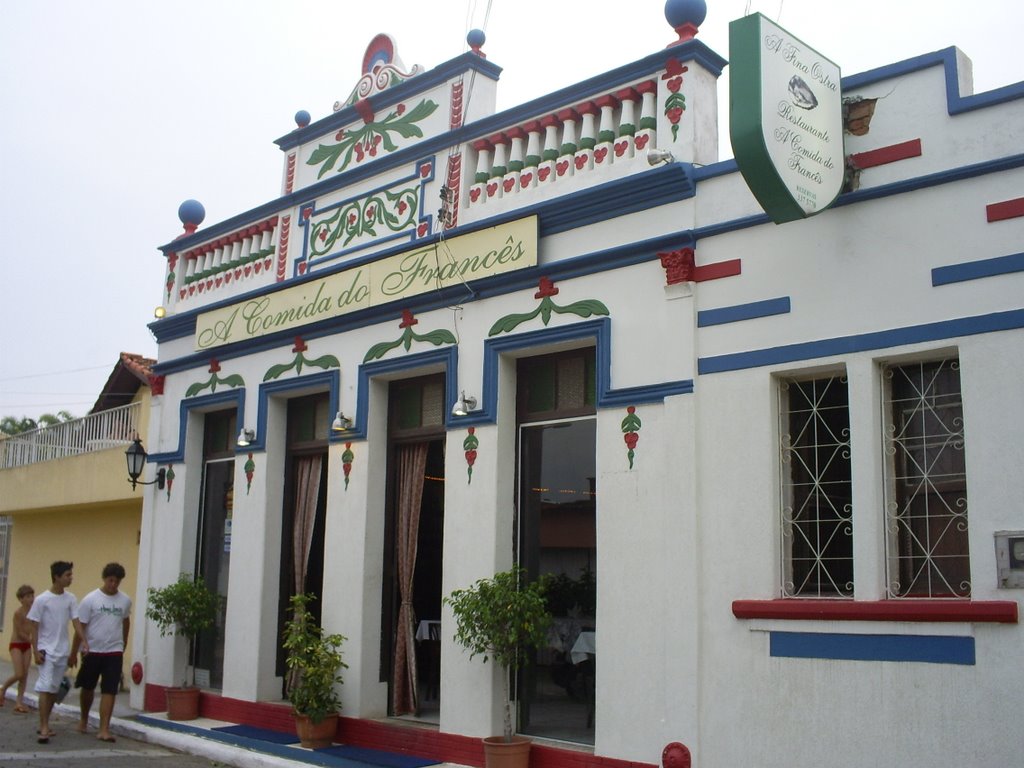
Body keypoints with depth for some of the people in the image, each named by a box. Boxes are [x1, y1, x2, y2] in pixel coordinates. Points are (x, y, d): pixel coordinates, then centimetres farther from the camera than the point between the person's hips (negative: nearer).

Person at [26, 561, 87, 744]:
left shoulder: (70, 599, 2)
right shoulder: (41, 600, -10)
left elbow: (76, 622, -1)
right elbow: (33, 627, -7)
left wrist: (83, 641, -16)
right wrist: (36, 651, -12)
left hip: (63, 652, 5)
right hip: (46, 650, -5)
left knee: (54, 690, 11)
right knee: (45, 688, -11)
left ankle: (44, 725, 22)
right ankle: (44, 729, -11)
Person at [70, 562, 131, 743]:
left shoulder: (125, 601, 1)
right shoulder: (90, 599, -7)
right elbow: (80, 627, -6)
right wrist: (73, 653, -7)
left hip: (114, 653, 1)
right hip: (92, 651, -1)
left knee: (109, 691, -7)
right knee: (87, 688, 15)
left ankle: (104, 729, -6)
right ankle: (84, 719, 39)